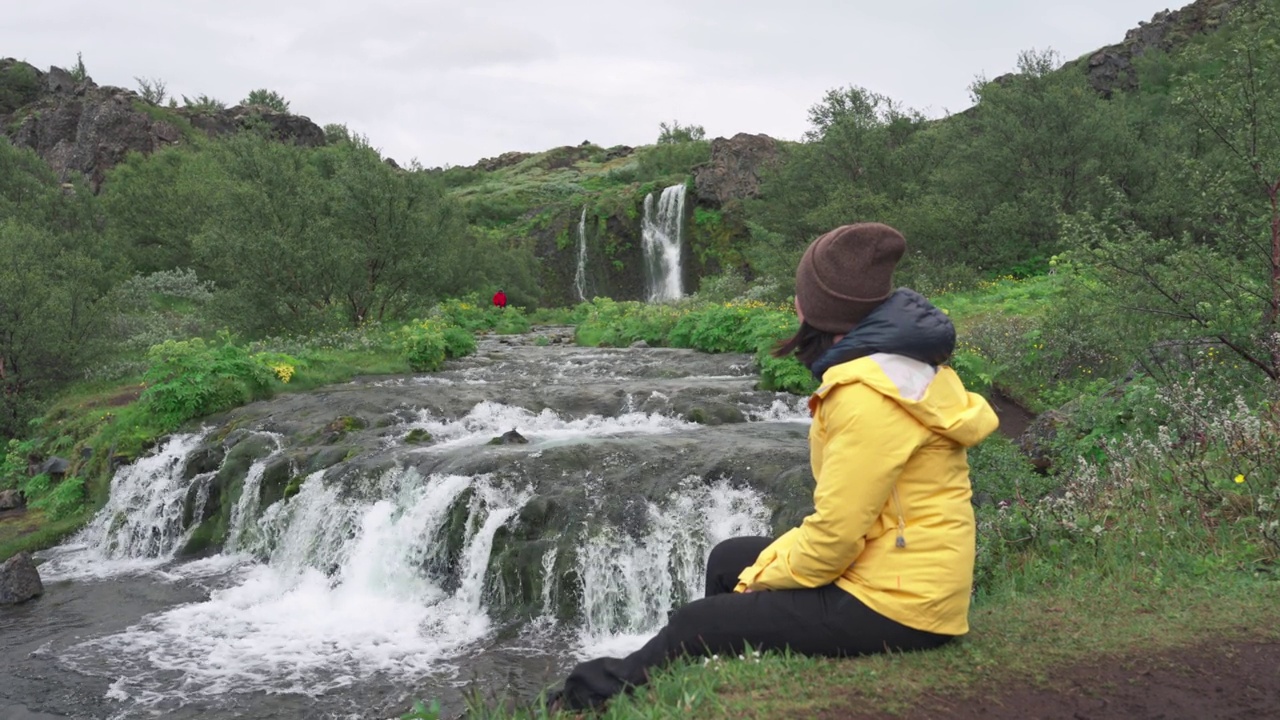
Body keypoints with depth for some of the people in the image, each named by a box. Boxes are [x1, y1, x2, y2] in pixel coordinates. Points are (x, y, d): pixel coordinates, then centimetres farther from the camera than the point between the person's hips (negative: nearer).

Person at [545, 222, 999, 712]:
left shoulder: (868, 394, -24)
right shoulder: (895, 360, 8)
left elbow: (836, 534, -23)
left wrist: (766, 578, -6)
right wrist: (774, 559, 9)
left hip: (893, 605, -10)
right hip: (896, 569, 10)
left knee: (694, 627, -6)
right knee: (729, 560, 20)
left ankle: (597, 693, 17)